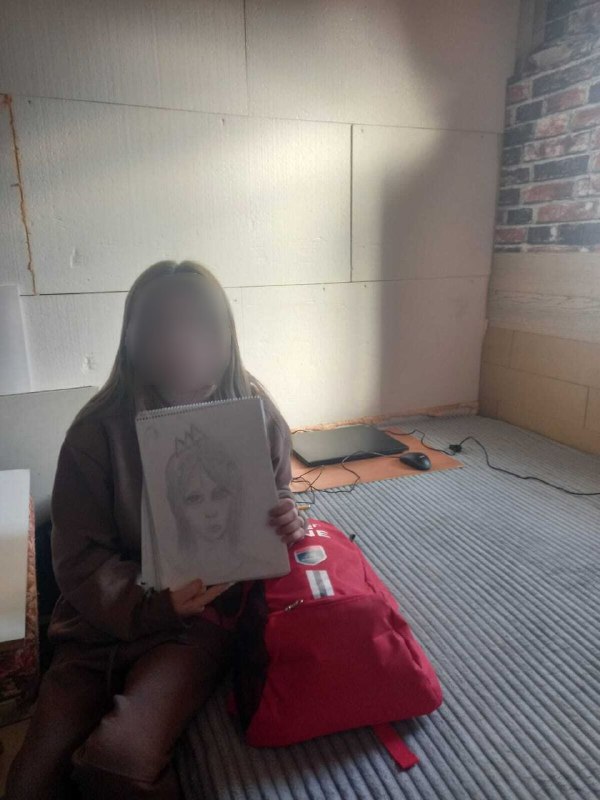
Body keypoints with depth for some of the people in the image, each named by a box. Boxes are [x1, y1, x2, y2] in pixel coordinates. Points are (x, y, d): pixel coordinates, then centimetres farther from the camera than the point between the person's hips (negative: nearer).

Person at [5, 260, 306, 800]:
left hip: (205, 617, -1)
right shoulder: (98, 430, -10)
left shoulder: (255, 415, -7)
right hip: (108, 616, 2)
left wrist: (289, 523, -20)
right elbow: (79, 557, -8)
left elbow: (274, 509, 5)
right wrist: (152, 603, -24)